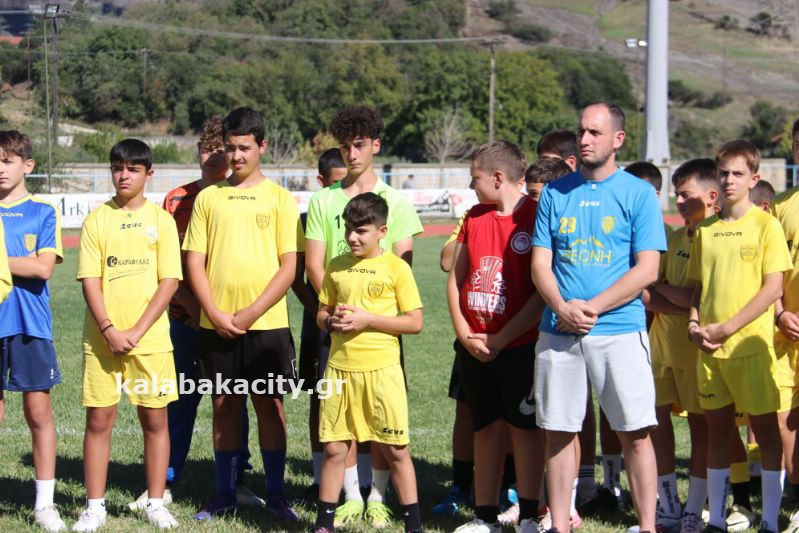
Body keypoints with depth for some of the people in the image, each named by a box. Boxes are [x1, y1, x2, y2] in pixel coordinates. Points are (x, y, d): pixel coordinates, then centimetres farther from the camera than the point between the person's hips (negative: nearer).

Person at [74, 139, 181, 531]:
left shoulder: (161, 220, 2)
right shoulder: (97, 219, 3)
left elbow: (169, 281, -3)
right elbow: (89, 280, -1)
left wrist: (137, 331, -11)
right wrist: (110, 330, -13)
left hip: (151, 338, 0)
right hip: (102, 337, 0)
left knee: (155, 418, 3)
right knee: (99, 419, 1)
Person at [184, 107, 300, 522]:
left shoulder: (279, 198, 1)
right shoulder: (208, 198, 8)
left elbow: (289, 266, -4)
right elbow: (194, 262, 5)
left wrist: (251, 313, -11)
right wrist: (215, 314, -8)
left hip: (267, 324, -2)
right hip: (216, 325, 2)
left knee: (270, 406, 2)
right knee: (224, 405, 8)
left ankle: (276, 495, 11)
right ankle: (224, 495, 16)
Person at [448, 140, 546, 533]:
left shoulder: (536, 217, -10)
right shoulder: (474, 217, 10)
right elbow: (455, 279, 11)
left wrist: (501, 339, -14)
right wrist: (465, 335, -1)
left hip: (519, 347, -6)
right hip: (474, 349, 6)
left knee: (524, 427, 1)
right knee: (486, 428, 10)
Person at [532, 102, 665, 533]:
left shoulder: (639, 193, 2)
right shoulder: (555, 193, 11)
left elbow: (647, 270, -5)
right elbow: (540, 263, 8)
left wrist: (592, 307, -12)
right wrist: (562, 307, -11)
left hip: (620, 330, -3)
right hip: (557, 332, 3)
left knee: (634, 433, -4)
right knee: (558, 432, 7)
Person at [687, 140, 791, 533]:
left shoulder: (765, 224, -3)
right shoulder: (706, 230, 11)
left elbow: (774, 287, -9)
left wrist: (727, 327, -14)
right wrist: (694, 323, -2)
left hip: (750, 343, -5)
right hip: (709, 347, 5)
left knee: (766, 430, 0)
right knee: (717, 430, 10)